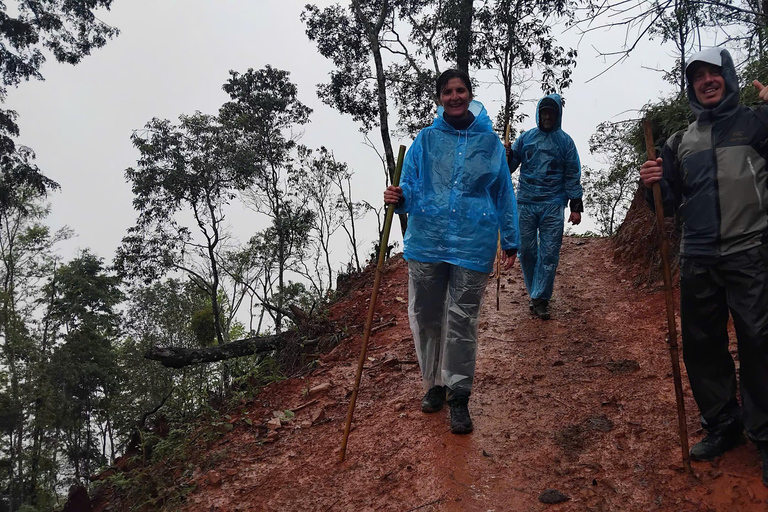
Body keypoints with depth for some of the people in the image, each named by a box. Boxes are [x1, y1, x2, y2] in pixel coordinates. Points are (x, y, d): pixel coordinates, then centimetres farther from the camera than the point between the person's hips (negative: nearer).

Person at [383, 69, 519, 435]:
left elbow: (504, 193, 10)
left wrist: (510, 242, 9)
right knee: (425, 317, 8)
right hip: (426, 242, 1)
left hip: (473, 245, -1)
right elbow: (411, 187, 5)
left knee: (462, 321, 3)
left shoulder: (489, 141, 6)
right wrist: (400, 199, -18)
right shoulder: (426, 139, 5)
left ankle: (459, 396, 16)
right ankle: (434, 384, 29)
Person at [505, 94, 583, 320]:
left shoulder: (565, 141, 5)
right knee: (526, 250, 5)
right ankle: (534, 293, 20)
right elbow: (511, 166, 9)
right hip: (526, 202, 2)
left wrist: (576, 207, 1)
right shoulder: (526, 138, 8)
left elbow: (573, 176, 5)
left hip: (553, 205, -2)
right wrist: (507, 157, -14)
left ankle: (540, 299, 2)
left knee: (549, 252, -4)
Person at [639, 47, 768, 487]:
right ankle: (723, 427, 26)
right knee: (701, 346, 10)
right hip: (698, 261, 5)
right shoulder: (681, 142, 15)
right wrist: (654, 185, -3)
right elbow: (671, 204, 19)